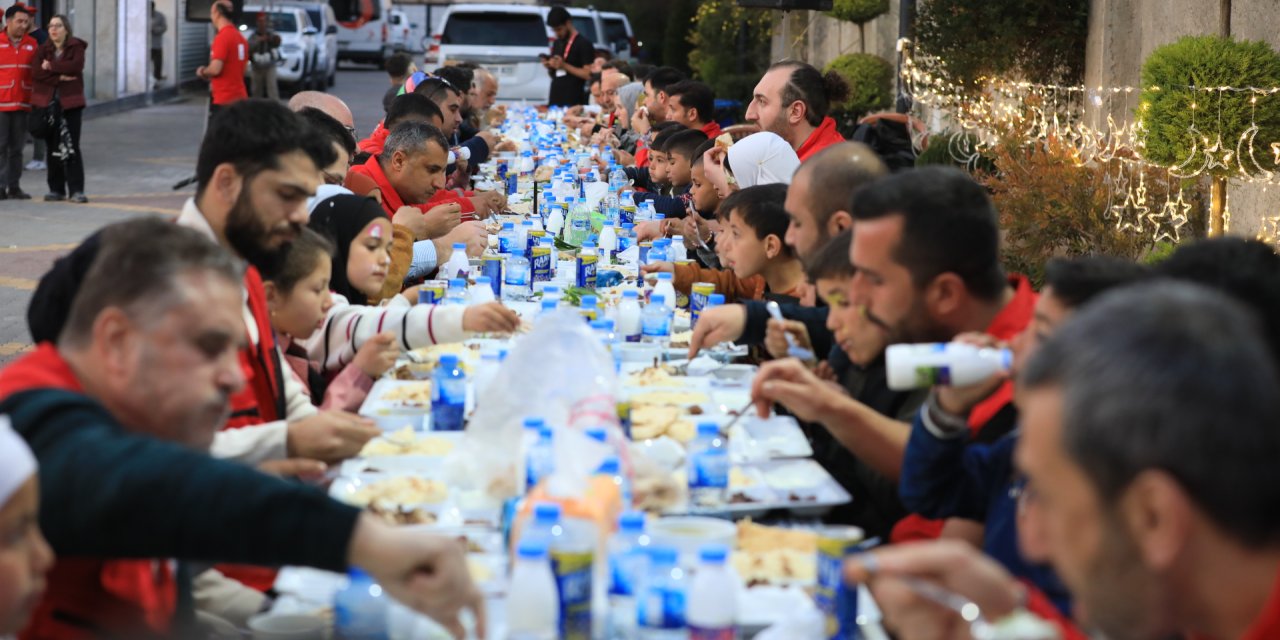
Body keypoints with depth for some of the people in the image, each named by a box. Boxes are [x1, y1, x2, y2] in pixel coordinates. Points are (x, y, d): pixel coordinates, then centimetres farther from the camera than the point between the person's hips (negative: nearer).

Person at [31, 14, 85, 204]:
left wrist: (51, 66, -12)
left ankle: (76, 190, -4)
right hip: (47, 102, 3)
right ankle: (56, 189, 11)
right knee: (52, 147, 5)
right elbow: (37, 73, -6)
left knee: (72, 147, -5)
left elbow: (76, 66, -18)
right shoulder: (43, 49, 8)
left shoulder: (76, 47, 2)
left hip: (70, 102, -3)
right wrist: (59, 77, -16)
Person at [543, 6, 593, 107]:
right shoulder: (557, 44, 18)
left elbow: (588, 74, -11)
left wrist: (564, 66, -15)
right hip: (554, 100, 7)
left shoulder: (583, 43, -4)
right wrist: (549, 66, 3)